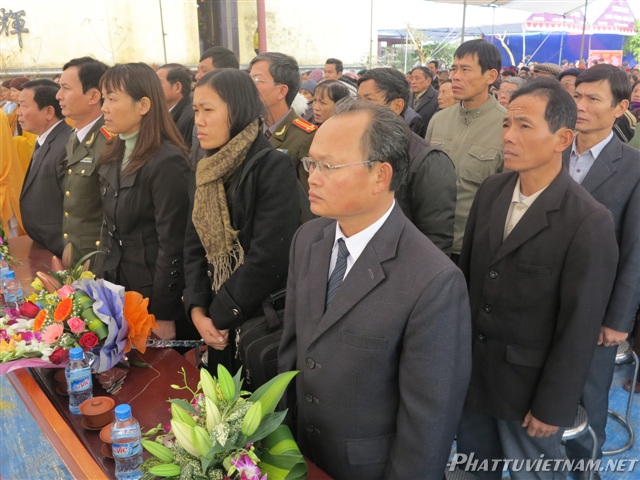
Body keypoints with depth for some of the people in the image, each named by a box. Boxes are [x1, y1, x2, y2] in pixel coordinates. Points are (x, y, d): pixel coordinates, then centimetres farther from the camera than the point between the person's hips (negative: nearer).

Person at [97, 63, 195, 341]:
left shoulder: (168, 162, -19)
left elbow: (172, 245, -19)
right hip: (120, 291, 8)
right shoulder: (112, 158, 6)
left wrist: (163, 314, -17)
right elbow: (111, 230, 12)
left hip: (156, 297, -7)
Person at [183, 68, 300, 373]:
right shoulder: (205, 172, 7)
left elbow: (269, 257, -21)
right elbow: (194, 246, 5)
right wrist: (197, 310, -8)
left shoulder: (273, 167, -16)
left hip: (264, 322, -6)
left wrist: (220, 314, -14)